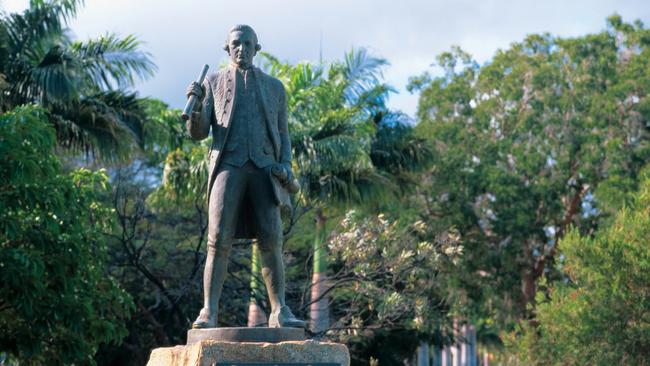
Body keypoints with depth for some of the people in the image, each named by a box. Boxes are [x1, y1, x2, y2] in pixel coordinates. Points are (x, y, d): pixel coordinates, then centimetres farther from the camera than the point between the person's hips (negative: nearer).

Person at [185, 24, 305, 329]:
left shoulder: (274, 86, 20)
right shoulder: (213, 82, 15)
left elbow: (282, 134, 19)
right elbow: (197, 133, 8)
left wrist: (286, 165, -1)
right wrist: (196, 105, -13)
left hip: (264, 167, 1)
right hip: (228, 165, -1)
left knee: (271, 242, -9)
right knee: (219, 241, -13)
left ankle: (279, 312, -9)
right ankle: (209, 312, -13)